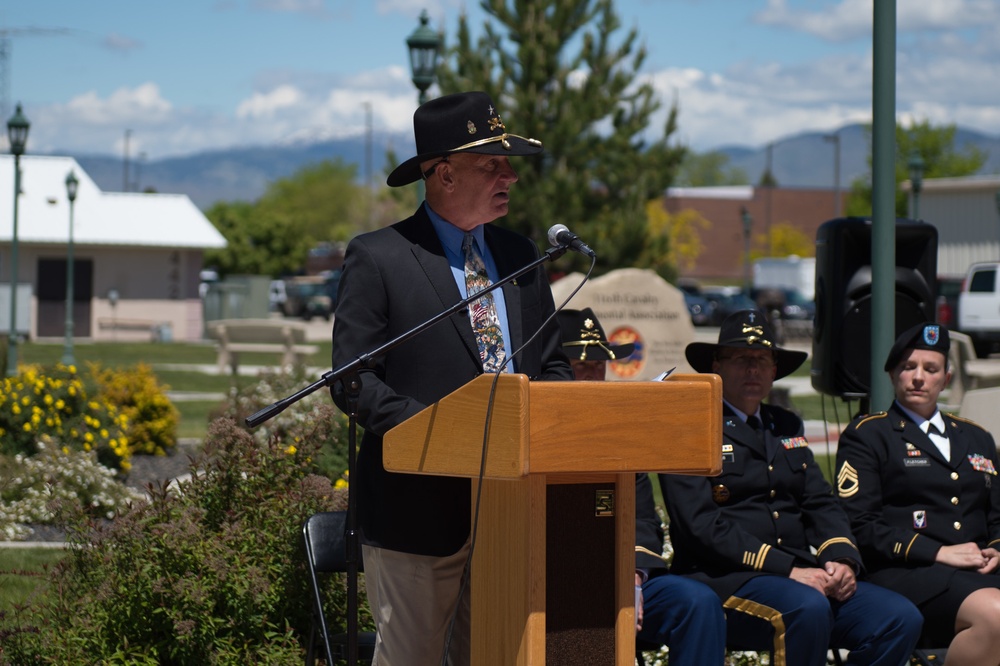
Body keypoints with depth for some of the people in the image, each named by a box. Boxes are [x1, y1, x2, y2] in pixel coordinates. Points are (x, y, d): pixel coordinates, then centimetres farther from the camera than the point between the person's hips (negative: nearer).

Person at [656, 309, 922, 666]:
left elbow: (821, 503, 17)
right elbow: (703, 525, -10)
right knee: (807, 608, -37)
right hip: (725, 579, -7)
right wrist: (787, 570, -18)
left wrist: (841, 558, -6)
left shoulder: (787, 426, 23)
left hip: (803, 574, 7)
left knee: (901, 617, -15)